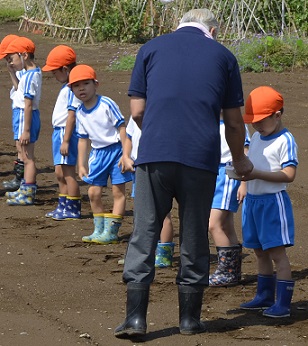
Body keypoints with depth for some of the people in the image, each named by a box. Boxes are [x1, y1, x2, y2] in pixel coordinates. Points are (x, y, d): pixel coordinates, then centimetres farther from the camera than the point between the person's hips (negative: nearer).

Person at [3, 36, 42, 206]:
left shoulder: (29, 77, -20)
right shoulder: (35, 73, 10)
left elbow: (28, 104, -22)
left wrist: (25, 130, -22)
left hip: (25, 117, -10)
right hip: (22, 114, 10)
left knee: (28, 157, -6)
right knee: (27, 157, 18)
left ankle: (28, 194, -3)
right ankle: (25, 190, 29)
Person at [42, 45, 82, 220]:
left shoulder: (72, 89, -17)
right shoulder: (67, 87, 14)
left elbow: (72, 115, -21)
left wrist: (66, 140, -22)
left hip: (66, 132, -10)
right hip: (59, 132, 10)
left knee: (68, 172, -6)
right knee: (60, 173, 16)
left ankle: (73, 209, -1)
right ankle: (63, 206, 24)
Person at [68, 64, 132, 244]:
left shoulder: (106, 104, -15)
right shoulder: (80, 113, 4)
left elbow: (122, 127, -13)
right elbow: (83, 139, 12)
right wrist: (81, 165, 11)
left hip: (116, 149, -6)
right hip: (98, 153, 6)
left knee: (118, 191, -3)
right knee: (94, 192, 6)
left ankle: (111, 232, -1)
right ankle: (99, 230, 19)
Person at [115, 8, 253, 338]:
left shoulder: (151, 48, 12)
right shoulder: (222, 55, 12)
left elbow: (137, 111, 9)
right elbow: (234, 122, 13)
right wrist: (239, 160, 30)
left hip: (154, 154, 0)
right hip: (201, 158, 0)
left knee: (144, 233, 4)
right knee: (194, 238, 11)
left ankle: (136, 316, -3)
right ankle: (189, 318, 17)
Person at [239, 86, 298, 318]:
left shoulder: (285, 141, -13)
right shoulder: (256, 138, 12)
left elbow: (289, 175, -19)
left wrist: (258, 174, -25)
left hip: (274, 200, -8)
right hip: (253, 199, 8)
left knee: (276, 251, -8)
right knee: (260, 251, 16)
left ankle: (283, 303, -7)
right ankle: (265, 296, 27)